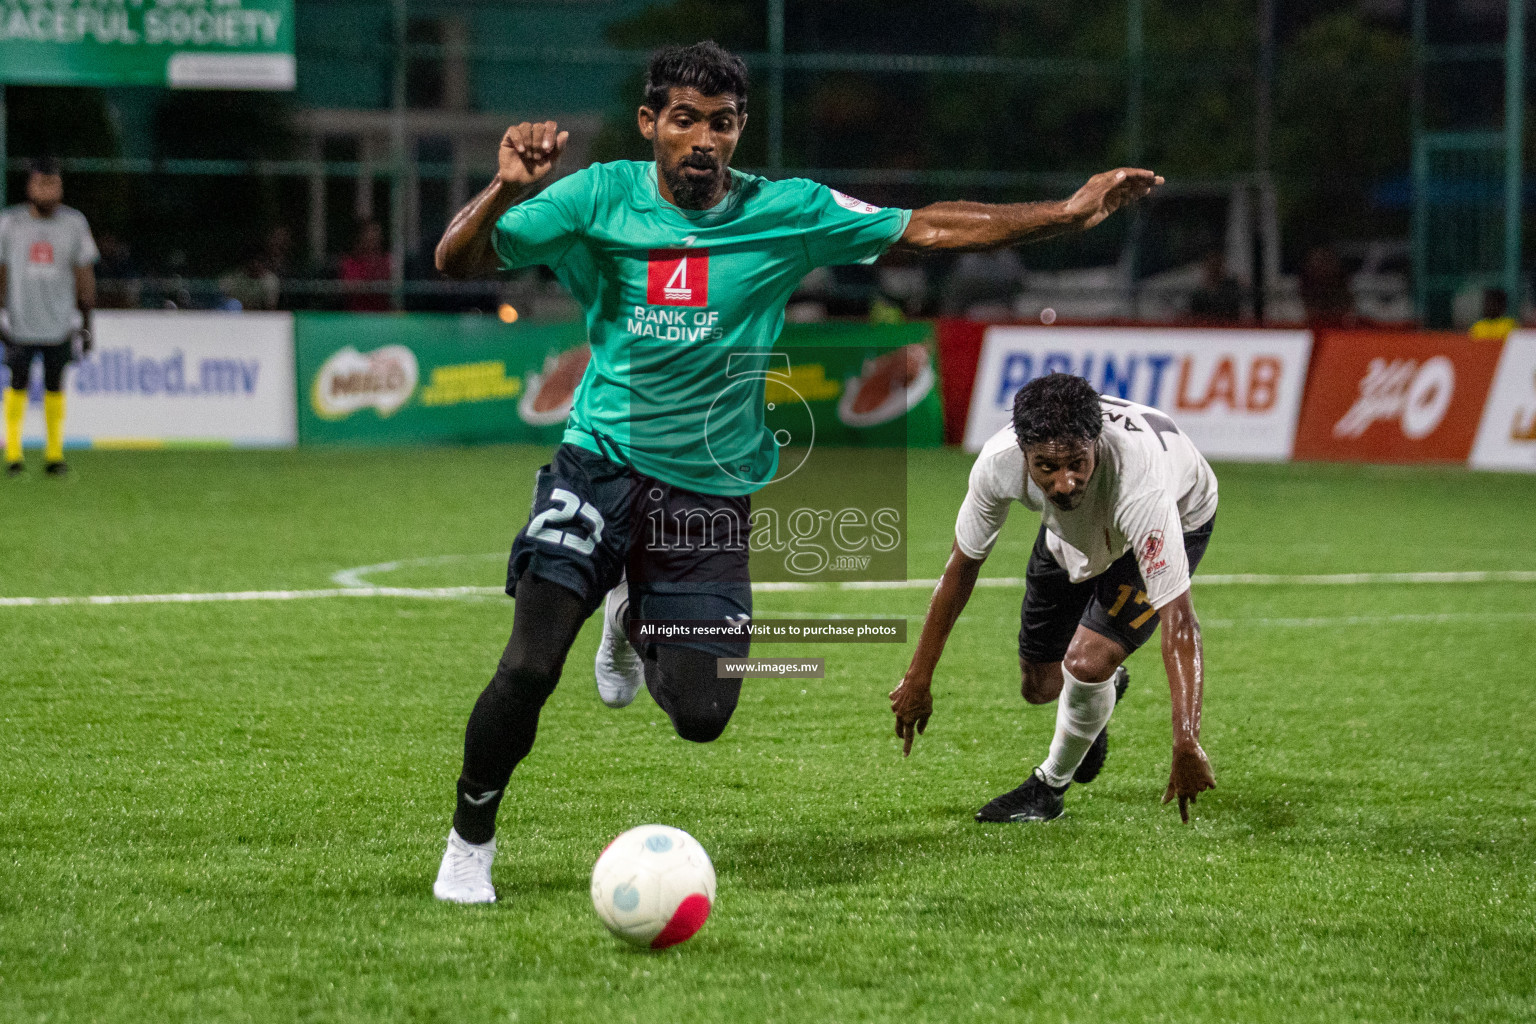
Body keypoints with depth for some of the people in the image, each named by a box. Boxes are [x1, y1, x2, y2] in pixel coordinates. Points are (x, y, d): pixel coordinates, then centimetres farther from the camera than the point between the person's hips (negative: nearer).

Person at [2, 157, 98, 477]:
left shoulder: (73, 223, 2)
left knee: (54, 387, 5)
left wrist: (86, 322, 7)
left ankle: (54, 452, 11)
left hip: (60, 325, 0)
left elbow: (84, 274, 8)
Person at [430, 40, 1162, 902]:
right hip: (602, 467, -2)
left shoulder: (786, 213, -2)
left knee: (702, 715, -2)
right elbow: (459, 261, -9)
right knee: (530, 668, -19)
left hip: (711, 490, 2)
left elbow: (927, 228, 2)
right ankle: (470, 842, 5)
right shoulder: (600, 198, -6)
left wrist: (1066, 214, -3)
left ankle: (635, 621, 33)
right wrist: (505, 190, -29)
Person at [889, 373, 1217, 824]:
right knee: (1041, 685, 10)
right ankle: (1104, 688, 48)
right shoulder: (999, 461, -35)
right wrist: (918, 679, -10)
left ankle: (1050, 784, 9)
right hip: (1074, 532, 4)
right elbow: (963, 564, -15)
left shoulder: (1139, 486, -48)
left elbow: (1178, 618, -47)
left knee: (1086, 663, -22)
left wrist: (1186, 745, -54)